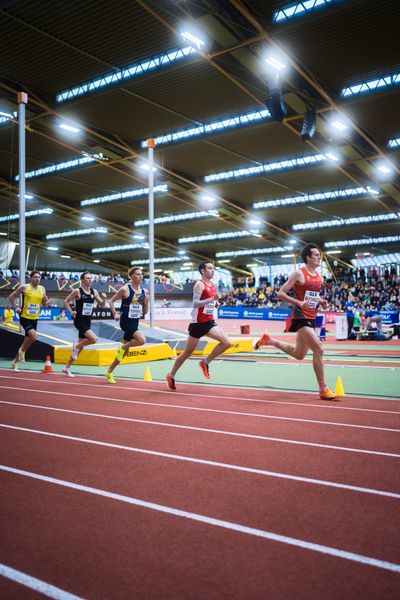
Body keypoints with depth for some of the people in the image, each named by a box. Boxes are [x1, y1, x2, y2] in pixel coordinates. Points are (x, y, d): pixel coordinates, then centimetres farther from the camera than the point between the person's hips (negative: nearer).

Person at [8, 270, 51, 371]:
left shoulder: (42, 289, 5)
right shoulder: (24, 287, -8)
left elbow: (44, 304, 14)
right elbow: (11, 297, 2)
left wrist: (47, 303, -9)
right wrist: (16, 307, -9)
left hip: (34, 319, 5)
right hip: (25, 317, -5)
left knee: (27, 340, 11)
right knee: (34, 336, -26)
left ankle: (15, 361, 28)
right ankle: (22, 351, 3)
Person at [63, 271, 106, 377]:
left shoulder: (94, 292, 6)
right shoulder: (77, 291, -9)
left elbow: (102, 305, 10)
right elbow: (66, 301, -2)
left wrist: (104, 299, -10)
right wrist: (71, 312, -15)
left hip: (88, 321, 6)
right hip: (79, 320, -6)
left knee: (81, 346, 10)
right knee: (94, 339, -24)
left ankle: (67, 367, 24)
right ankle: (76, 346, 4)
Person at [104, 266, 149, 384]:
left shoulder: (144, 291, 5)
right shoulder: (125, 289, -11)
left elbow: (145, 312, 8)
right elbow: (111, 301, -2)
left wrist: (146, 300, -7)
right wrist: (115, 314, -12)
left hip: (135, 323, 7)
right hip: (126, 321, -7)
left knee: (126, 350, 11)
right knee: (142, 340, -27)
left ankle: (109, 372, 26)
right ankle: (122, 347, 1)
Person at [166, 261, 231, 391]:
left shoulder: (213, 285, 11)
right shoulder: (199, 284, -14)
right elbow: (195, 304, -24)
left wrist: (216, 303, 5)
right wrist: (212, 299, -32)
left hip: (209, 322, 7)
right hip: (198, 323, -7)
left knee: (227, 342, -10)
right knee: (187, 353, 4)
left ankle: (205, 363, 6)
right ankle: (171, 376, 22)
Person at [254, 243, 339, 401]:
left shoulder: (319, 276, 12)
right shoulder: (299, 274, -11)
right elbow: (280, 293, -11)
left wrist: (321, 301, 4)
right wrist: (298, 302, -23)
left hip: (311, 318, 9)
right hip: (300, 317, -9)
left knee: (299, 354, 18)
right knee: (318, 349, -17)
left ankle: (268, 340, 35)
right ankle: (323, 390, -9)